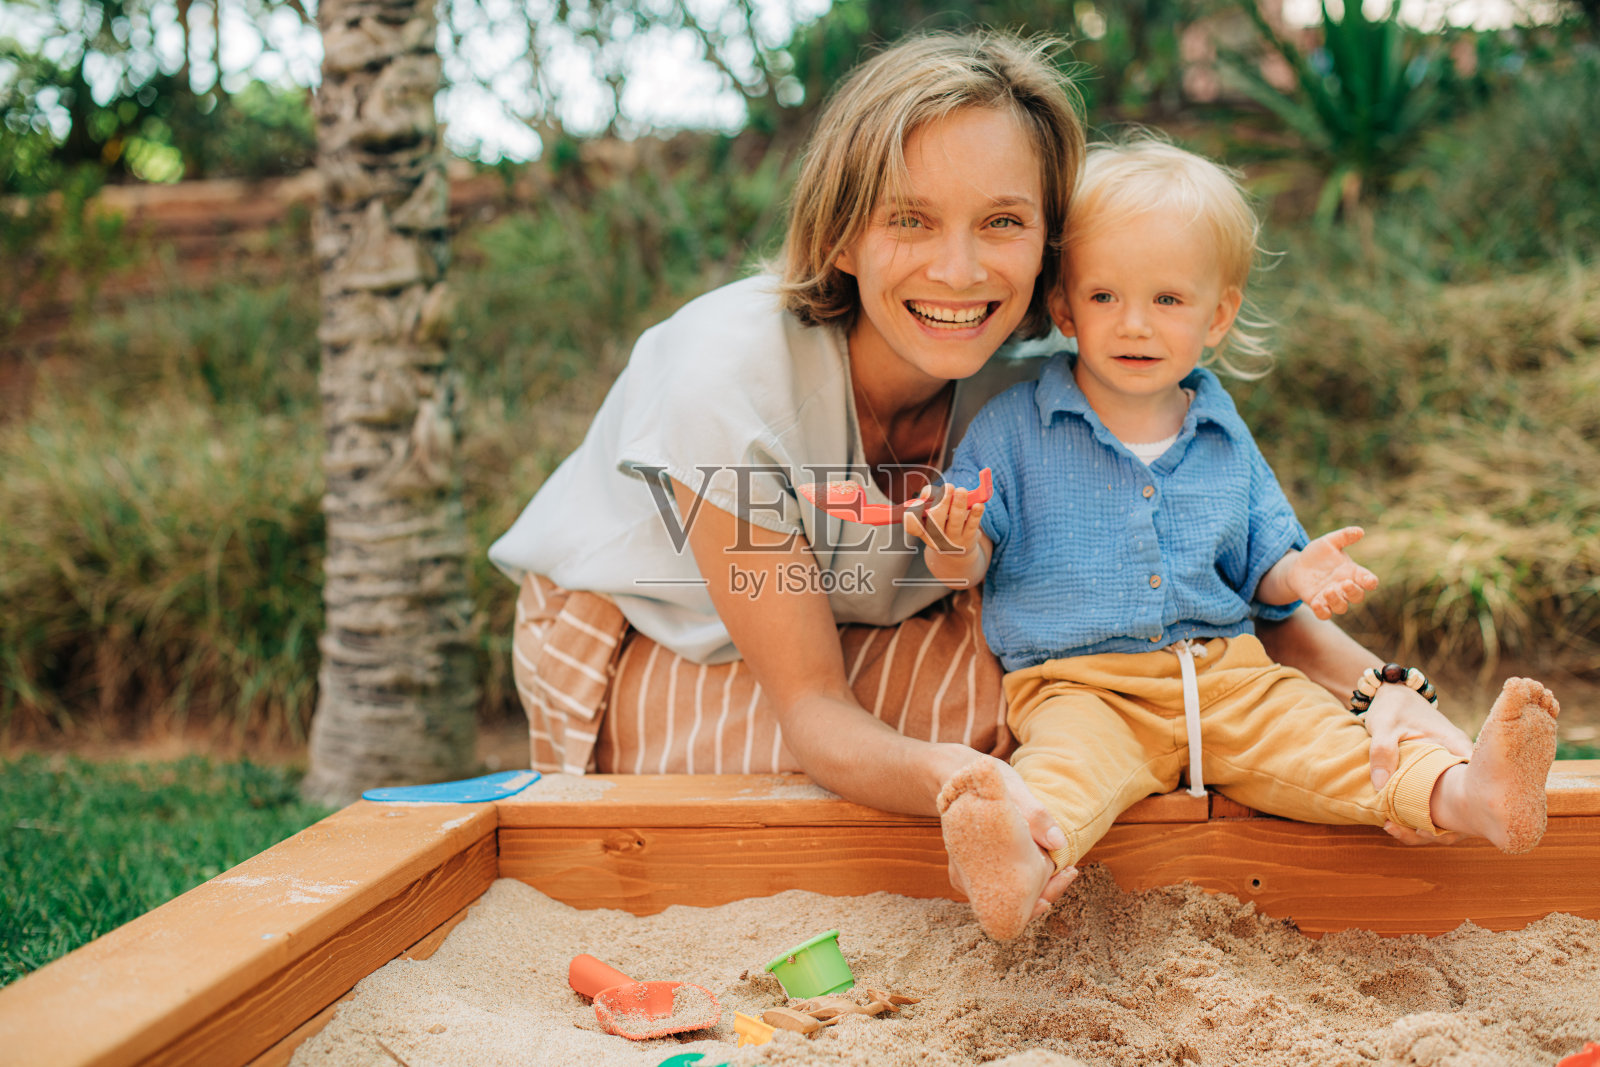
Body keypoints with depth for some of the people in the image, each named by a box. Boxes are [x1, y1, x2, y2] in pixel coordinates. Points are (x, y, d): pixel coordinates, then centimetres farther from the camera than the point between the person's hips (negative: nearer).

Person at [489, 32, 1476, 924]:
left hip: (856, 632, 5)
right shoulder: (730, 378, -33)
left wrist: (1378, 686, -33)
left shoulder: (1036, 369, -20)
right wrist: (951, 779, -51)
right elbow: (811, 706, -29)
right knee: (1022, 696, -27)